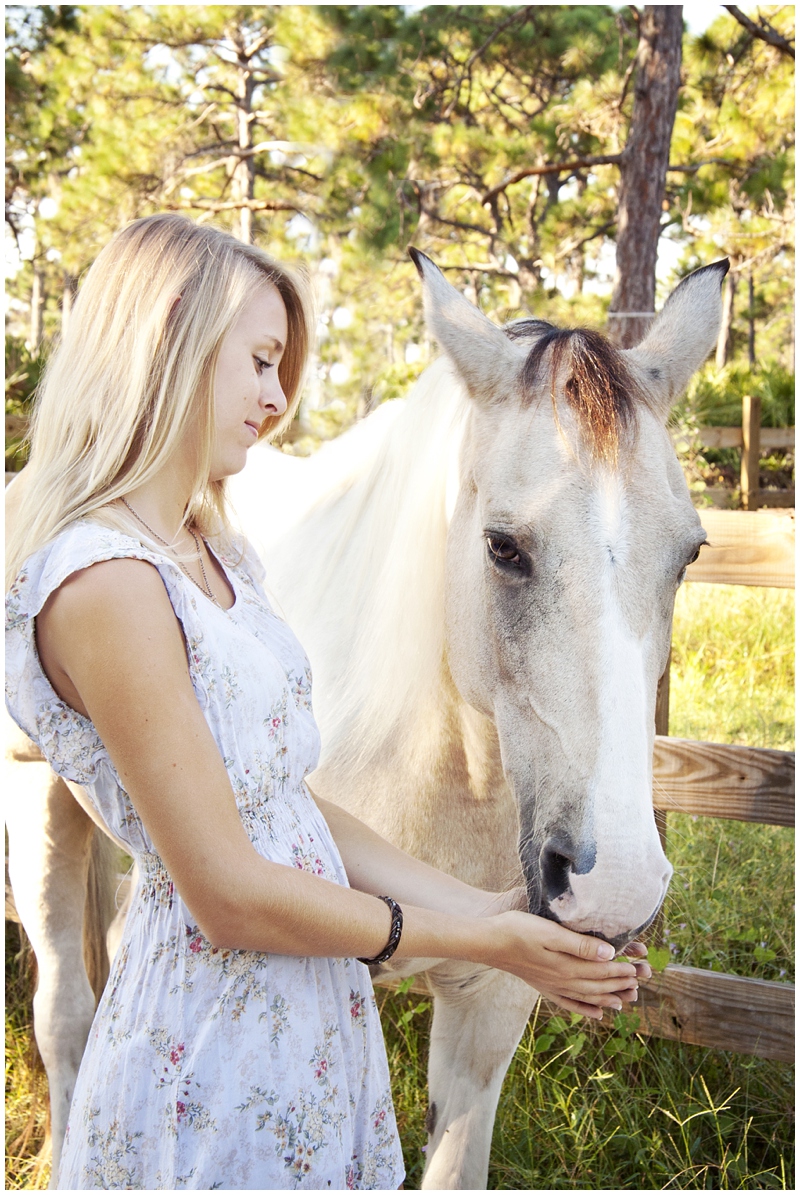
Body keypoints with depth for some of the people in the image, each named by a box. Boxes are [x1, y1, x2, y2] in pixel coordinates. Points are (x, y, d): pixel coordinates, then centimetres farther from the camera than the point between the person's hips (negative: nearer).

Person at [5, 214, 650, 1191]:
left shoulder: (211, 554, 7)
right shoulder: (103, 585, -23)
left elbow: (287, 800, 7)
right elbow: (230, 897, -22)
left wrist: (483, 906, 0)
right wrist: (485, 943, -13)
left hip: (312, 1010, 9)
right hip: (216, 1039, -8)